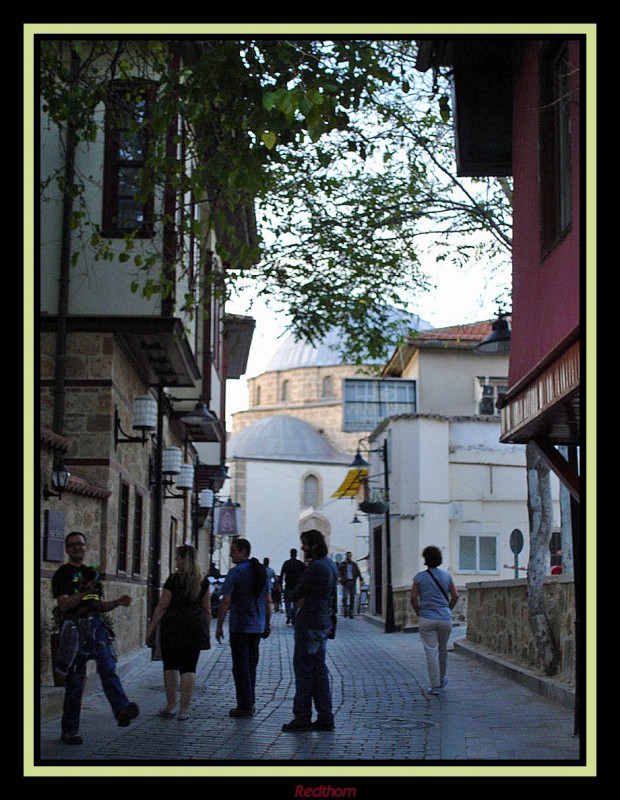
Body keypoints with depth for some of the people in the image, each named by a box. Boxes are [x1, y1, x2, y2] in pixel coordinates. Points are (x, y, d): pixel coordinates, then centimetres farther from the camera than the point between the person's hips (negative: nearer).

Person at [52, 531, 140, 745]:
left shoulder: (92, 573, 22)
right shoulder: (62, 574, 3)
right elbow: (64, 605, -10)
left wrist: (117, 602, 6)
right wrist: (85, 592, -24)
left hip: (97, 626, 4)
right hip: (75, 629, -4)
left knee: (108, 669, -17)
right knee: (75, 682, -1)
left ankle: (122, 710, -35)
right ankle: (69, 731, 10)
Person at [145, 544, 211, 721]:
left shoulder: (174, 579, -6)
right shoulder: (204, 581, 5)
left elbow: (162, 607, -5)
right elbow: (207, 609, 9)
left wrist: (151, 629, 1)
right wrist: (207, 631, 17)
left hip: (173, 626, -3)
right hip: (196, 627, 3)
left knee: (170, 666, 11)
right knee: (189, 668, 3)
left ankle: (171, 706, 13)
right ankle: (184, 709, 1)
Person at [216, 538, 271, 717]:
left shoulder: (235, 572, -12)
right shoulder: (262, 571, 9)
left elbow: (226, 601, -14)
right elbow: (268, 600, 13)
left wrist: (219, 625, -8)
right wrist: (267, 624, 19)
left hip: (239, 627, -7)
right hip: (258, 627, 7)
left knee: (241, 667, -1)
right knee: (251, 666, 15)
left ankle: (245, 706, -1)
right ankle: (250, 703, 20)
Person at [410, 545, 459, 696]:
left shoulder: (420, 577, -4)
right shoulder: (446, 576, 3)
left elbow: (413, 598, -7)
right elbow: (455, 596, 3)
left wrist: (419, 613, 5)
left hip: (427, 619, -2)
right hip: (445, 619, 2)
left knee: (431, 652, -1)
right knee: (443, 650, 19)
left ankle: (435, 685, -3)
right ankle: (441, 679, 35)